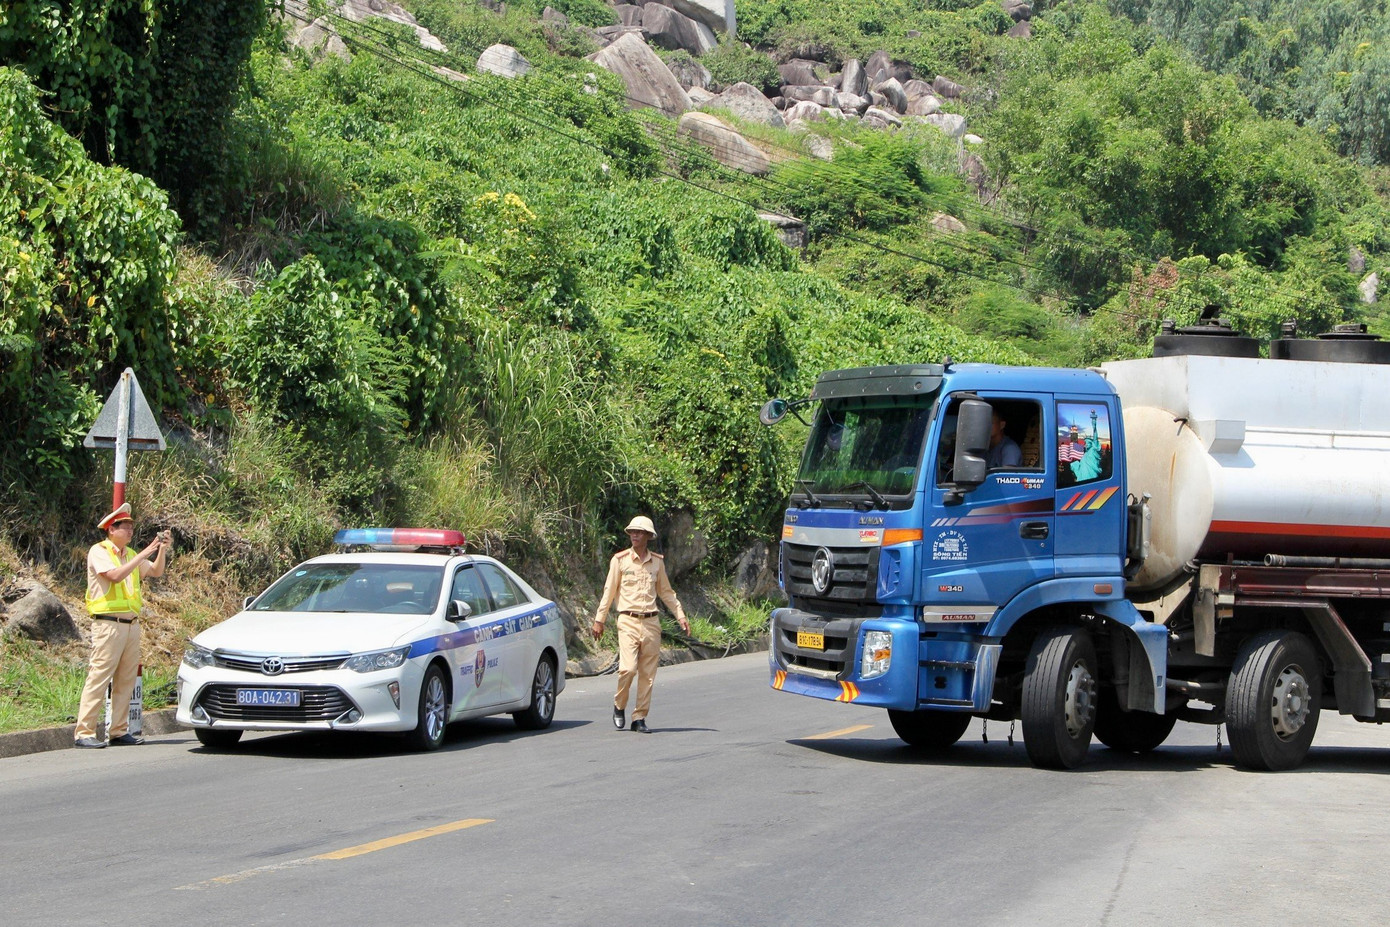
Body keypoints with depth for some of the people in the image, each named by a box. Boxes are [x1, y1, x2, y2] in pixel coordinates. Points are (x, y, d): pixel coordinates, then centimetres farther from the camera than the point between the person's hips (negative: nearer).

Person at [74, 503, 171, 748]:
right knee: (99, 678, -10)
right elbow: (115, 575, -19)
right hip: (109, 624, -7)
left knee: (126, 681, 5)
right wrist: (144, 554, -18)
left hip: (131, 624, 7)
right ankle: (84, 732, -11)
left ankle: (119, 732, 10)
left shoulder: (130, 555, 19)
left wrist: (162, 550, 2)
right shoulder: (98, 552, -3)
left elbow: (156, 571, 18)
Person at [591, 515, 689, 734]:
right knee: (628, 668, -16)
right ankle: (619, 706, 9)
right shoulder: (620, 560, 2)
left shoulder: (657, 562, 11)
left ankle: (639, 718, 8)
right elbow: (609, 591, 5)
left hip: (651, 622, 3)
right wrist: (599, 619, 3)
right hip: (628, 621, -3)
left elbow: (666, 592, 21)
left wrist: (680, 616, 17)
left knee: (648, 674, 0)